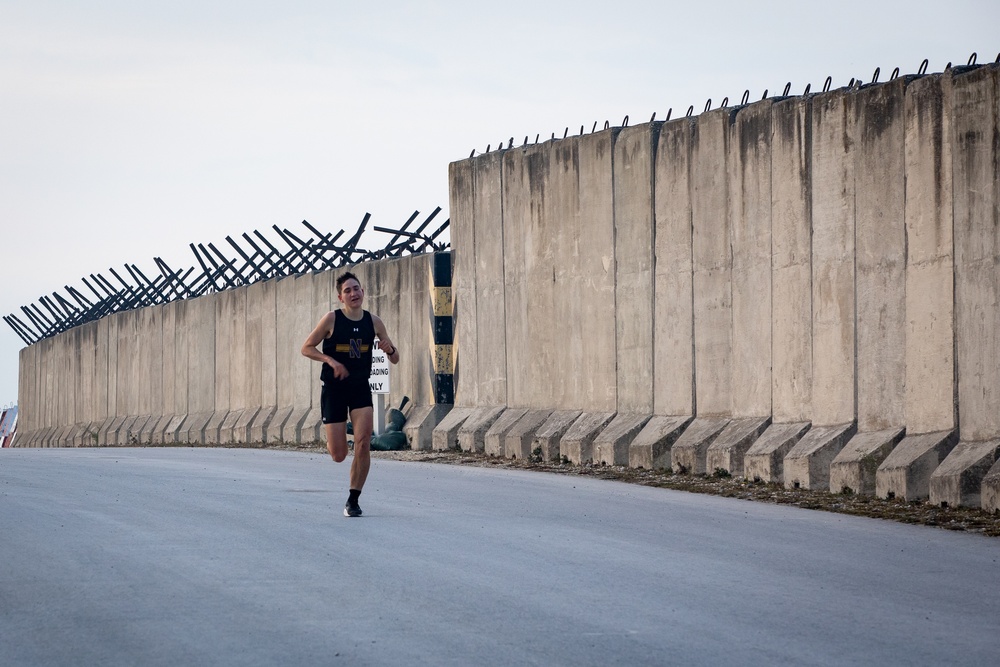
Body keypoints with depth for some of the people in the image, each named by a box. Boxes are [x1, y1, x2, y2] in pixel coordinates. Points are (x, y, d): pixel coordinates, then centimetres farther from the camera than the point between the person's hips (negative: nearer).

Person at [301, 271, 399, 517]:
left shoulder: (373, 322, 1)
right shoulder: (331, 319, -9)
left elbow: (395, 359, 7)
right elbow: (307, 348, -3)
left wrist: (389, 349, -17)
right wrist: (331, 360, -19)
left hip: (361, 388, 2)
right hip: (334, 388, -2)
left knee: (363, 444, -15)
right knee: (338, 455, -3)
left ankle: (353, 500, -2)